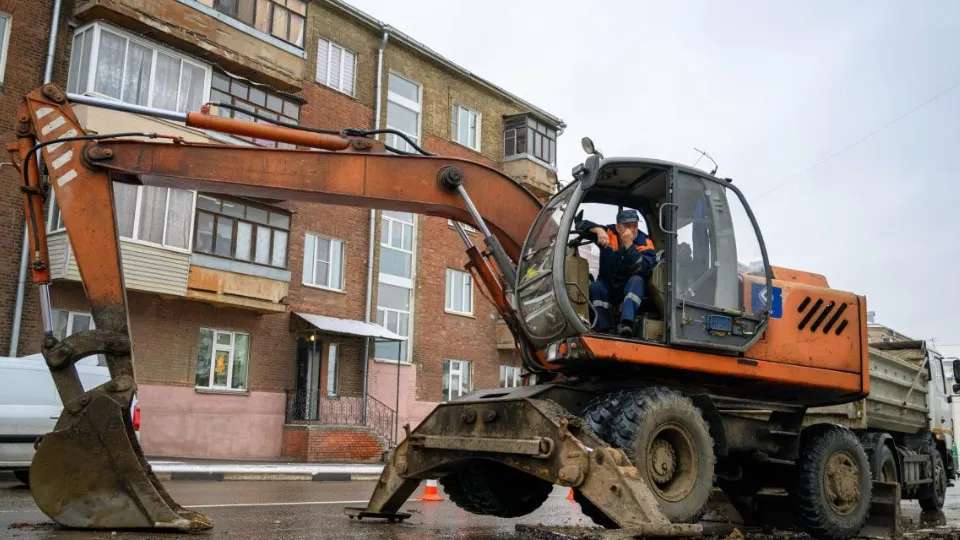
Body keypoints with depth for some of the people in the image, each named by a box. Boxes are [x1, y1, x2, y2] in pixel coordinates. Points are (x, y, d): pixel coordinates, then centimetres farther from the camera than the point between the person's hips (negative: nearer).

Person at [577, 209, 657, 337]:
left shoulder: (645, 243, -12)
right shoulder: (609, 234, -7)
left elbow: (641, 270, -29)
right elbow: (581, 225, -8)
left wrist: (629, 244, -33)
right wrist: (599, 229, -27)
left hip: (631, 289, -1)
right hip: (608, 288, 1)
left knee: (637, 280, -32)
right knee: (595, 287, -28)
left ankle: (626, 323, -49)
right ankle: (603, 328, -34)